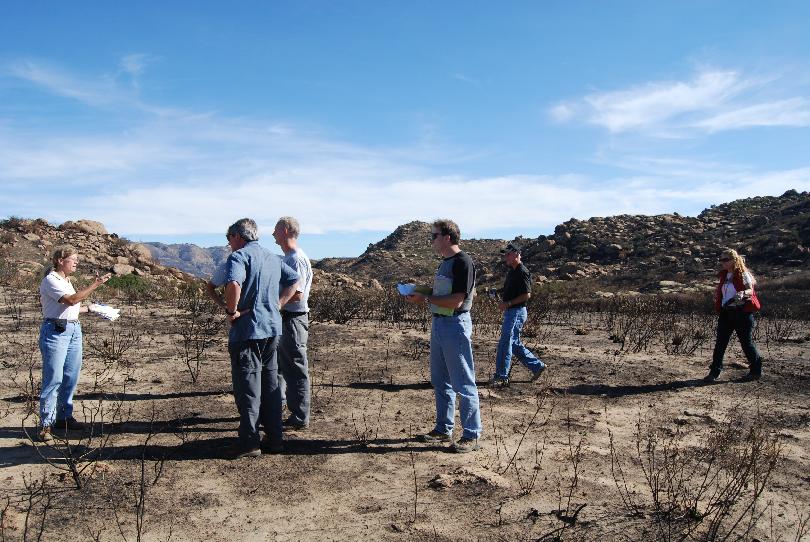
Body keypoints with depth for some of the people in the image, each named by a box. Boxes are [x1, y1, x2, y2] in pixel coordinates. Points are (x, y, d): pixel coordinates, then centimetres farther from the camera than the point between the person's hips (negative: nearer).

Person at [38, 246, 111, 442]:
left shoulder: (66, 280, 17)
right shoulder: (50, 280, -10)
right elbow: (71, 300, -22)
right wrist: (96, 284, -21)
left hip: (74, 330, 9)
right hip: (55, 331, -9)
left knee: (71, 377, 11)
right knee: (53, 379, -8)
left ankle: (64, 417, 22)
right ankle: (46, 424, -1)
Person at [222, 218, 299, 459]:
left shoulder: (239, 256, -11)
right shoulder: (273, 258, 15)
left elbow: (234, 284, -29)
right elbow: (294, 280, 22)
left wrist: (232, 311, -15)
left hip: (247, 330, -7)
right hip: (273, 328, 8)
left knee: (247, 387, 0)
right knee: (270, 383, 14)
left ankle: (249, 442, 6)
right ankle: (274, 438, 18)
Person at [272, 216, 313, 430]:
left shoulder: (297, 260, -18)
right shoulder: (288, 258, 15)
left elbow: (297, 294, -24)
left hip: (293, 319, -11)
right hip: (284, 318, 11)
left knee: (295, 370, -2)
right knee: (276, 364, 21)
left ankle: (300, 418, 8)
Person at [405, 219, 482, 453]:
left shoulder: (463, 262, -15)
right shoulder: (445, 263, 14)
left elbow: (455, 301, -21)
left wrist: (425, 298, -14)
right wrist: (420, 295, 4)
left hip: (455, 325, -10)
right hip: (439, 324, 10)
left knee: (463, 383, -2)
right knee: (440, 381, 15)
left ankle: (471, 435, 7)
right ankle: (443, 429, 26)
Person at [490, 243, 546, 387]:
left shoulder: (522, 272, -15)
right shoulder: (511, 271, 15)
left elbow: (527, 295, -21)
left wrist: (508, 303, -20)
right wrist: (503, 299, 5)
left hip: (517, 312, -10)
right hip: (510, 312, 10)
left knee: (505, 343, -6)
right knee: (514, 344, 15)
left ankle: (502, 377, 1)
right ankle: (537, 366, 25)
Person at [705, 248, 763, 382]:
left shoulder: (742, 274, -7)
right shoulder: (723, 275, 11)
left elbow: (751, 290, -17)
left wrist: (743, 294, -35)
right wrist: (717, 297, 10)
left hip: (742, 312, -6)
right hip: (725, 312, 6)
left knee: (746, 342, 2)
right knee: (720, 342, 3)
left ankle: (756, 371, 19)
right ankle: (714, 372, 7)